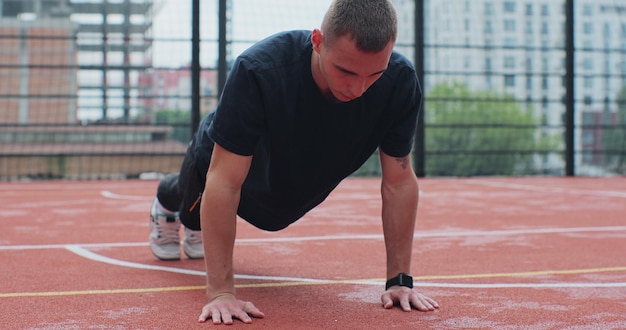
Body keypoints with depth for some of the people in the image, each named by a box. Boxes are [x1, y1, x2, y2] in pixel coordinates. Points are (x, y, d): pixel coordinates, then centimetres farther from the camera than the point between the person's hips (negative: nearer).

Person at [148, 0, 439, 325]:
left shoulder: (399, 81, -37)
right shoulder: (258, 71, -46)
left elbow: (399, 181, -27)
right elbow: (224, 182, -44)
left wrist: (399, 280, -28)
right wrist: (221, 291, -45)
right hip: (221, 161, -3)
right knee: (189, 202, 31)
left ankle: (195, 225, 67)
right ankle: (165, 203, 66)